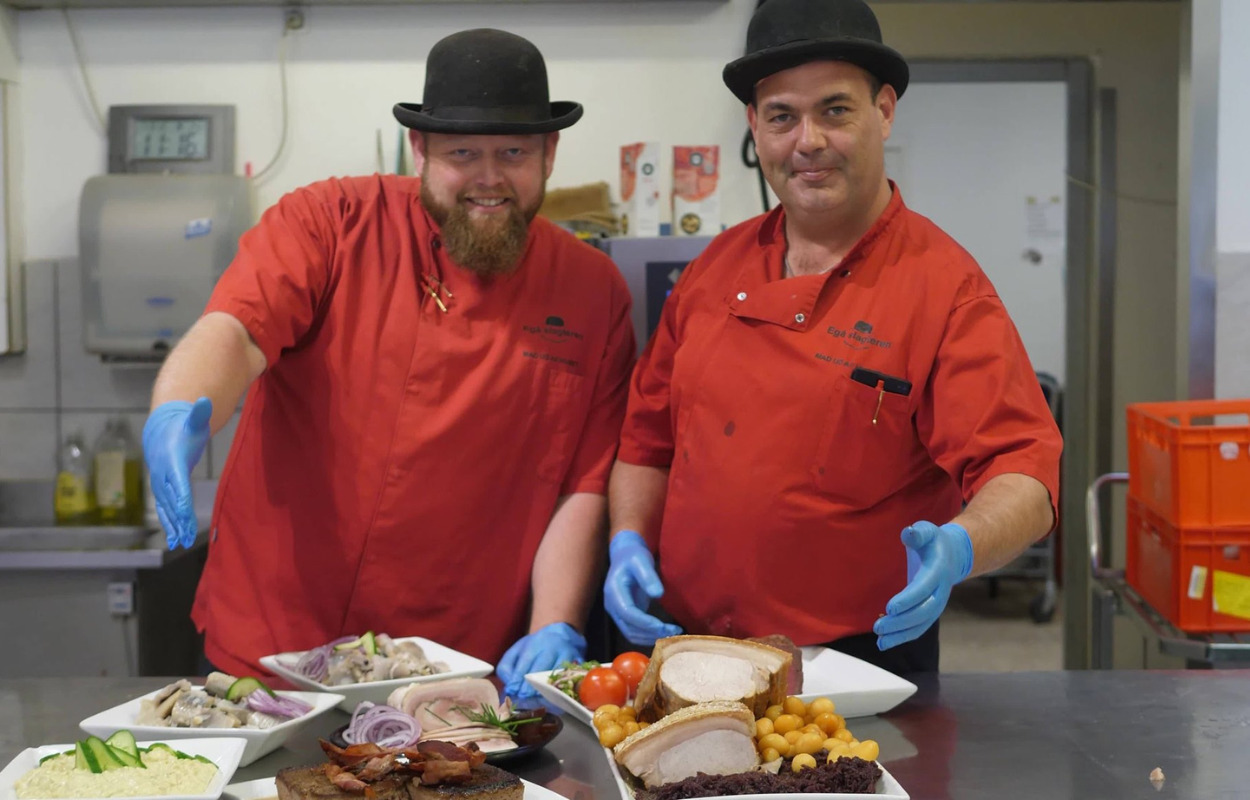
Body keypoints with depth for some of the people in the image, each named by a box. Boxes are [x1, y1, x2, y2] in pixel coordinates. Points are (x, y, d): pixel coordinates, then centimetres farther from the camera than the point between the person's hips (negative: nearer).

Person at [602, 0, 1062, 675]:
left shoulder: (945, 285, -10)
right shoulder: (715, 269, 6)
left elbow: (1024, 477, -17)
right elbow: (647, 437, 14)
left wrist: (959, 549, -37)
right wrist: (629, 542, -2)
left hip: (865, 664, -4)